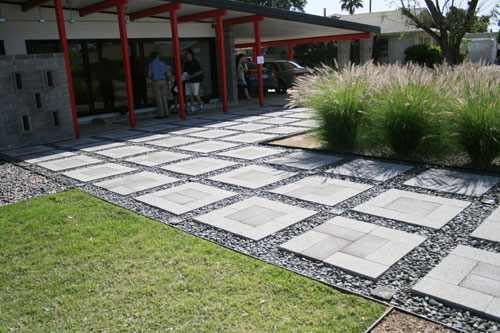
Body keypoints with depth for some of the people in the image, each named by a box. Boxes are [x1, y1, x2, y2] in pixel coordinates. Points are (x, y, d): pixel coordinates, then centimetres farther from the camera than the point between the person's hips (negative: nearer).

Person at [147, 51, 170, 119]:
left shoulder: (150, 64, -6)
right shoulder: (163, 63, 2)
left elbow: (149, 76, -9)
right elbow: (167, 74, 1)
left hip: (155, 82, -3)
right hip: (163, 82, 3)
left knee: (158, 99, 0)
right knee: (164, 98, 7)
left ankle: (161, 114, -2)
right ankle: (166, 113, 3)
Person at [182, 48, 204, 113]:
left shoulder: (195, 62, -8)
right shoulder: (185, 62, 9)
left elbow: (200, 71, -12)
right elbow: (183, 71, 18)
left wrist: (192, 76, -20)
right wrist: (183, 75, -6)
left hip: (195, 81, -5)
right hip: (188, 81, 5)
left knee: (196, 95, -7)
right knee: (190, 95, 1)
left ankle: (201, 106, 14)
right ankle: (192, 109, 3)